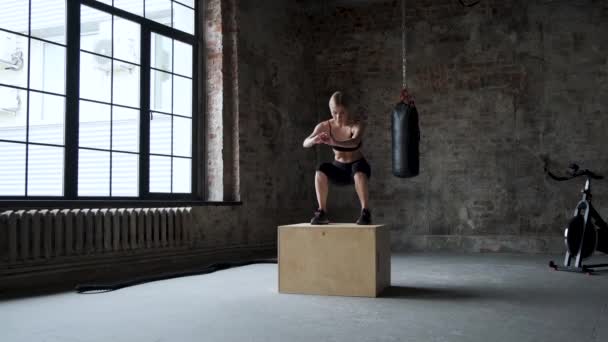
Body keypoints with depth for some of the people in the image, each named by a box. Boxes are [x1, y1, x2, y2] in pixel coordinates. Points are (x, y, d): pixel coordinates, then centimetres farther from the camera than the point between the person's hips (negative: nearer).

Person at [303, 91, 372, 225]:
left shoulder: (356, 125, -21)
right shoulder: (325, 126, -13)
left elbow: (355, 142, -43)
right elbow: (305, 143, -25)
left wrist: (334, 142, -61)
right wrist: (314, 140, -49)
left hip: (357, 166, -3)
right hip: (339, 169, 3)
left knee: (359, 170, -39)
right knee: (321, 170, -30)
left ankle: (365, 212, -30)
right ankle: (322, 212, -20)